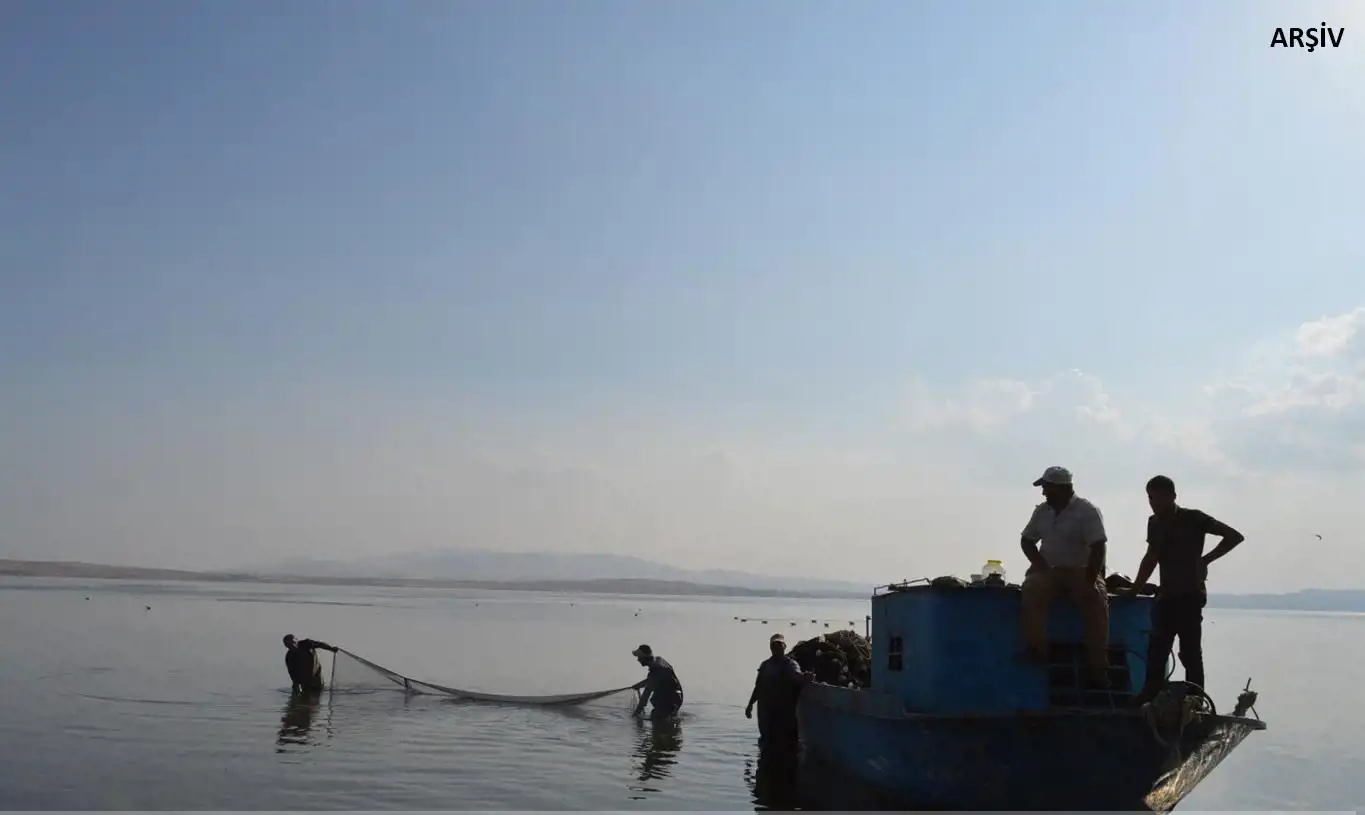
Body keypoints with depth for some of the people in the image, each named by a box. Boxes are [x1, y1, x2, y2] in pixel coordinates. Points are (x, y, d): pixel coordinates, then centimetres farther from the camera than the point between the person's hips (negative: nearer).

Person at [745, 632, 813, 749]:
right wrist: (750, 704, 22)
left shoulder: (790, 664, -3)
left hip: (785, 711, -6)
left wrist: (804, 677, -47)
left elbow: (797, 676, -25)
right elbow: (758, 687, 21)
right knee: (767, 740, 10)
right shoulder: (765, 665, 14)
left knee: (787, 742, -7)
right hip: (766, 710, 6)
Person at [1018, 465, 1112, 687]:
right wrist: (1040, 565, -4)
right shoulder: (1042, 511, 9)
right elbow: (1026, 541, 14)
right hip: (1048, 571, 3)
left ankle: (1097, 666, -26)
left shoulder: (1087, 511, -8)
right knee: (1032, 589, -28)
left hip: (1081, 571, -3)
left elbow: (1098, 548, -14)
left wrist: (1089, 581, -21)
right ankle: (1035, 648, -25)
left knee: (1097, 599, -29)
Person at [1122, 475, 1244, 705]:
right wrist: (1135, 588, 19)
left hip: (1190, 595, -6)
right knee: (1156, 651, 2)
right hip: (1166, 595, 6)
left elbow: (1235, 536, -9)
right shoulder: (1154, 523, 11)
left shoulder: (1192, 518, -7)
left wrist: (1205, 560, -13)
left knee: (1190, 653, -5)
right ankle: (1149, 699, 6)